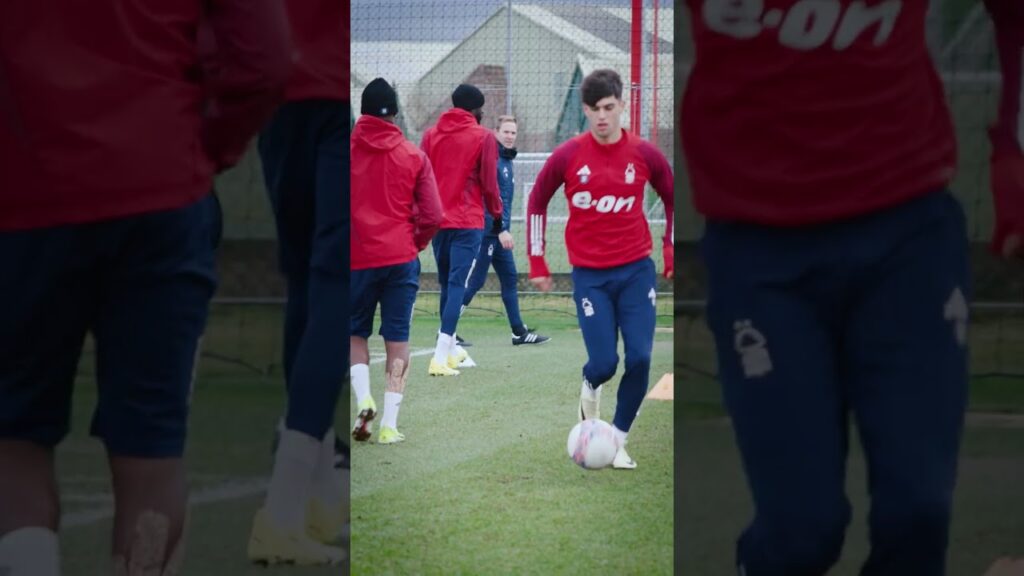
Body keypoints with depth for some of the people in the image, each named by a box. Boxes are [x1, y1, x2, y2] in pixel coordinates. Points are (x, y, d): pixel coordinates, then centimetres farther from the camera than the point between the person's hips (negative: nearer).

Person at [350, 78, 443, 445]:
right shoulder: (414, 156, 1)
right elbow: (432, 215, -1)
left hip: (356, 259, 0)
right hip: (401, 260, 0)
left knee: (355, 334, 16)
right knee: (397, 340, 5)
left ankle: (363, 398, -8)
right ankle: (389, 425, 0)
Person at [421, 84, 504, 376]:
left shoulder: (431, 134, 8)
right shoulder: (483, 137, -4)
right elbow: (489, 182, -5)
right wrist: (497, 214, 9)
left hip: (437, 220, 5)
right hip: (467, 221, -5)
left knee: (447, 283, 17)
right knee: (457, 284, -7)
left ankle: (450, 349, 26)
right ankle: (441, 356, -18)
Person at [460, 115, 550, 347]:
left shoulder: (507, 160, 14)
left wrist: (504, 228, 16)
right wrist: (501, 229, -24)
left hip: (499, 232, 9)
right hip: (487, 230, -9)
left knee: (510, 279, 10)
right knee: (474, 281, -7)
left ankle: (519, 332, 15)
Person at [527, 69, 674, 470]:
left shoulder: (644, 154, -3)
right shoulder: (568, 157, -5)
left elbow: (673, 199, 14)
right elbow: (537, 202, 7)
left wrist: (671, 252, 10)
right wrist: (537, 262, 7)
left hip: (636, 270, 1)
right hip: (590, 275, -1)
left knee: (640, 359, -7)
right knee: (604, 363, -8)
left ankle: (619, 441, 10)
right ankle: (590, 390, 30)